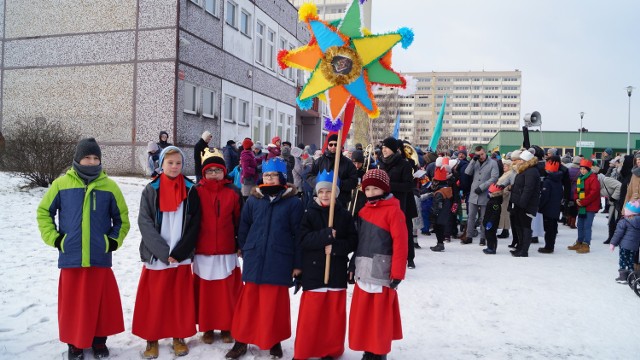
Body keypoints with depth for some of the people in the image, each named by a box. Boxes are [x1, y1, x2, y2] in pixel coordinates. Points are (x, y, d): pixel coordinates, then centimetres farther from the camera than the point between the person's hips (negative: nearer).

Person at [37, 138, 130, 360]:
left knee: (101, 300, 8)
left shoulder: (109, 186, 1)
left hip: (100, 257, 0)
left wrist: (115, 241, 2)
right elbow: (43, 212, 10)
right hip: (70, 256, 0)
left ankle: (99, 341, 25)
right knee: (72, 301, 9)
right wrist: (53, 238, 1)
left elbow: (122, 217, 11)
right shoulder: (61, 184, 0)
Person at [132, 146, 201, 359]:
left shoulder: (190, 190, 1)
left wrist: (178, 252, -11)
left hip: (182, 257, 1)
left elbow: (194, 224, -2)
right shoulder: (151, 190, -1)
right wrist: (164, 251, -16)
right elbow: (145, 223, -7)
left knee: (180, 299, 8)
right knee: (154, 299, 6)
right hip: (155, 256, 0)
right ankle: (152, 339, 21)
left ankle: (179, 337, 24)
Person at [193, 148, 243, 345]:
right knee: (205, 291, 8)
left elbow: (239, 220, 5)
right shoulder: (197, 192, -1)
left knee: (227, 291, 6)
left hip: (226, 252, 0)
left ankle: (226, 327, 22)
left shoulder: (233, 192, 2)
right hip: (202, 252, 0)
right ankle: (207, 328, 23)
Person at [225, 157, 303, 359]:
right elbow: (243, 228, 13)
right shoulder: (253, 200, 6)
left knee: (275, 302, 7)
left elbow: (298, 234, -2)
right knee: (249, 300, 9)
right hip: (254, 259, 2)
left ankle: (275, 341, 25)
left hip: (279, 261, -2)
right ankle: (241, 340, 23)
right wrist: (245, 251, 10)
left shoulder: (293, 202, -2)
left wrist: (297, 263, -2)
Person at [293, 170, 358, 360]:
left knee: (335, 315, 10)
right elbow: (304, 239, -12)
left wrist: (335, 246, -18)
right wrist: (326, 235, -23)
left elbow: (353, 241, -2)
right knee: (311, 315, 3)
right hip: (313, 272, -1)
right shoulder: (309, 213, -1)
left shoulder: (344, 215, 3)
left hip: (337, 273, 2)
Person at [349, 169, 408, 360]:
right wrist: (353, 265, 13)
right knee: (362, 314, 12)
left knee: (380, 316, 3)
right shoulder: (363, 212, 12)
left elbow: (400, 243, -13)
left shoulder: (393, 211, -9)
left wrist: (397, 273, -15)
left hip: (382, 272, -7)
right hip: (364, 272, 7)